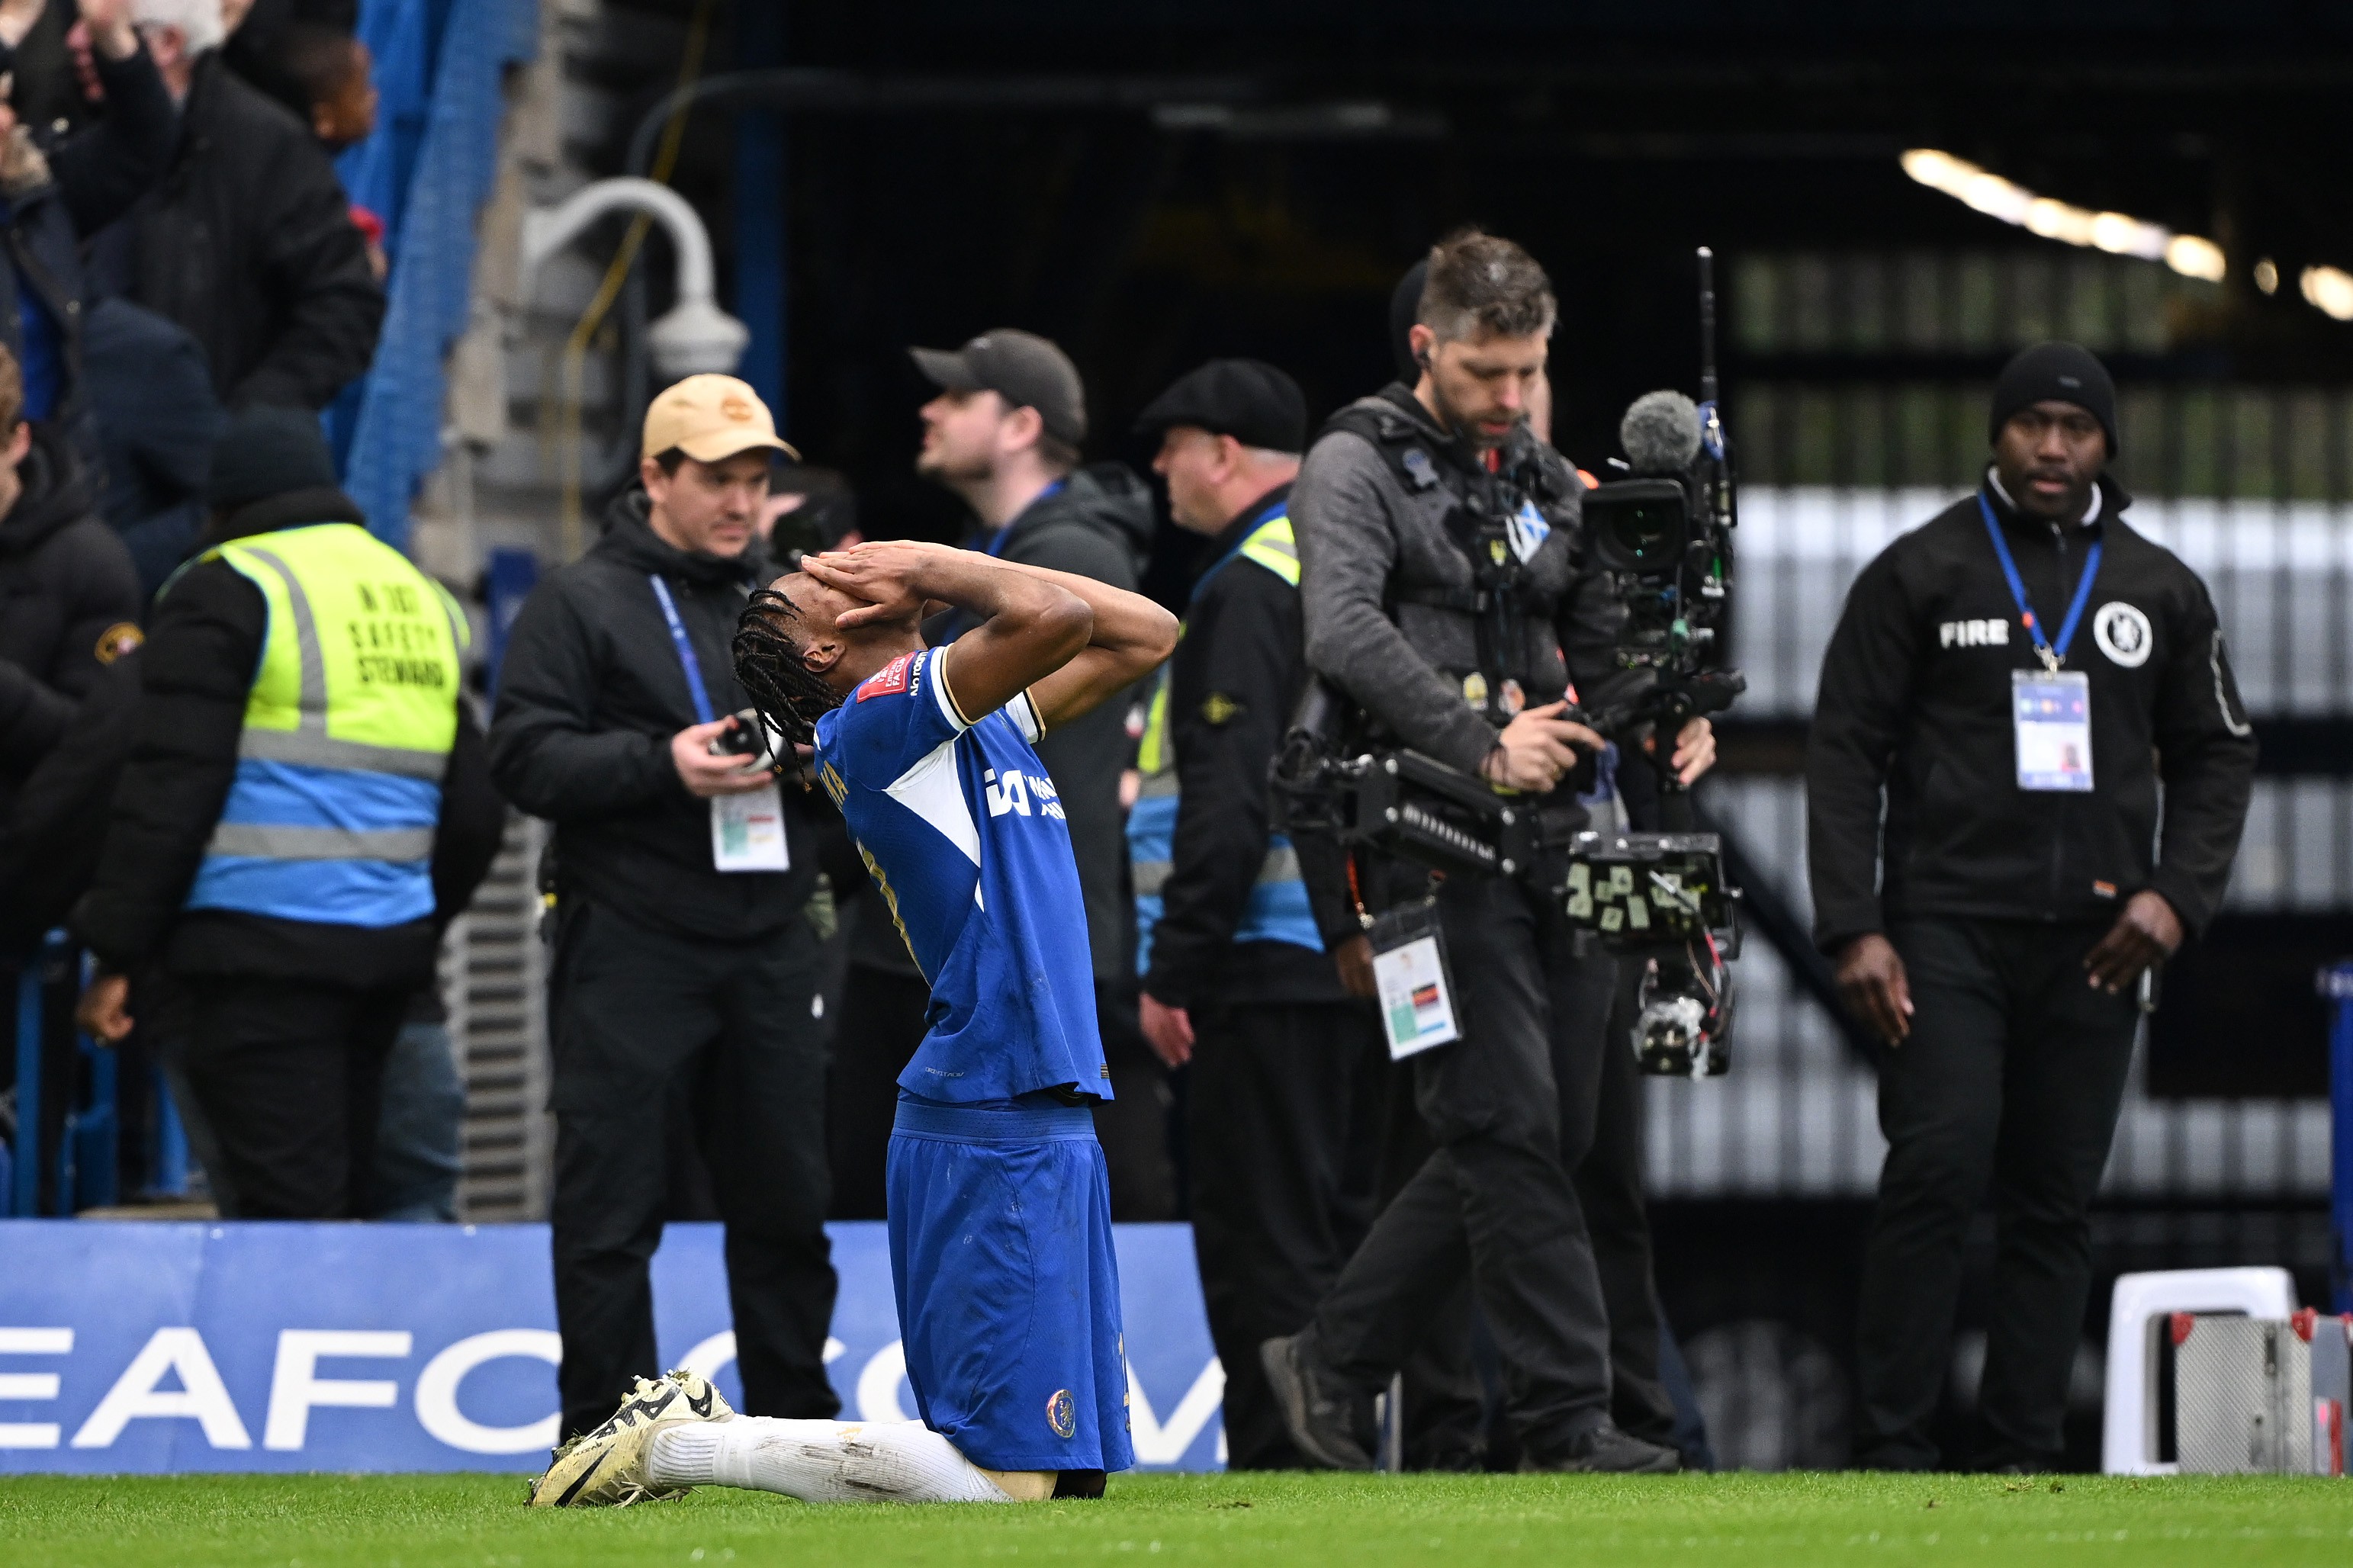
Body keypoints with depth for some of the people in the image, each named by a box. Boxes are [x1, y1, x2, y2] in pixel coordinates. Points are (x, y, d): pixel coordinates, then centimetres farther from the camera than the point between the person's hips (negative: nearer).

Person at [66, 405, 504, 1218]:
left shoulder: (227, 592, -4)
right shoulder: (424, 600, 19)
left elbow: (169, 789, -10)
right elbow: (475, 809, 21)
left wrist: (115, 952, -7)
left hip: (264, 945, -7)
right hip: (388, 949, 7)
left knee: (291, 1208, -11)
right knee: (339, 1200, 14)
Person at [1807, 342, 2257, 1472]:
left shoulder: (2160, 592, 13)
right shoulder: (1921, 573, 4)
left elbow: (2217, 754, 18)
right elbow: (1846, 751, 2)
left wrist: (2177, 894, 1)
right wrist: (1853, 928, -8)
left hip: (2094, 942, 3)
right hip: (1947, 924, -3)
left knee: (2057, 1200, 1)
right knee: (1938, 1168, -15)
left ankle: (2023, 1451, 5)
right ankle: (1891, 1443, -11)